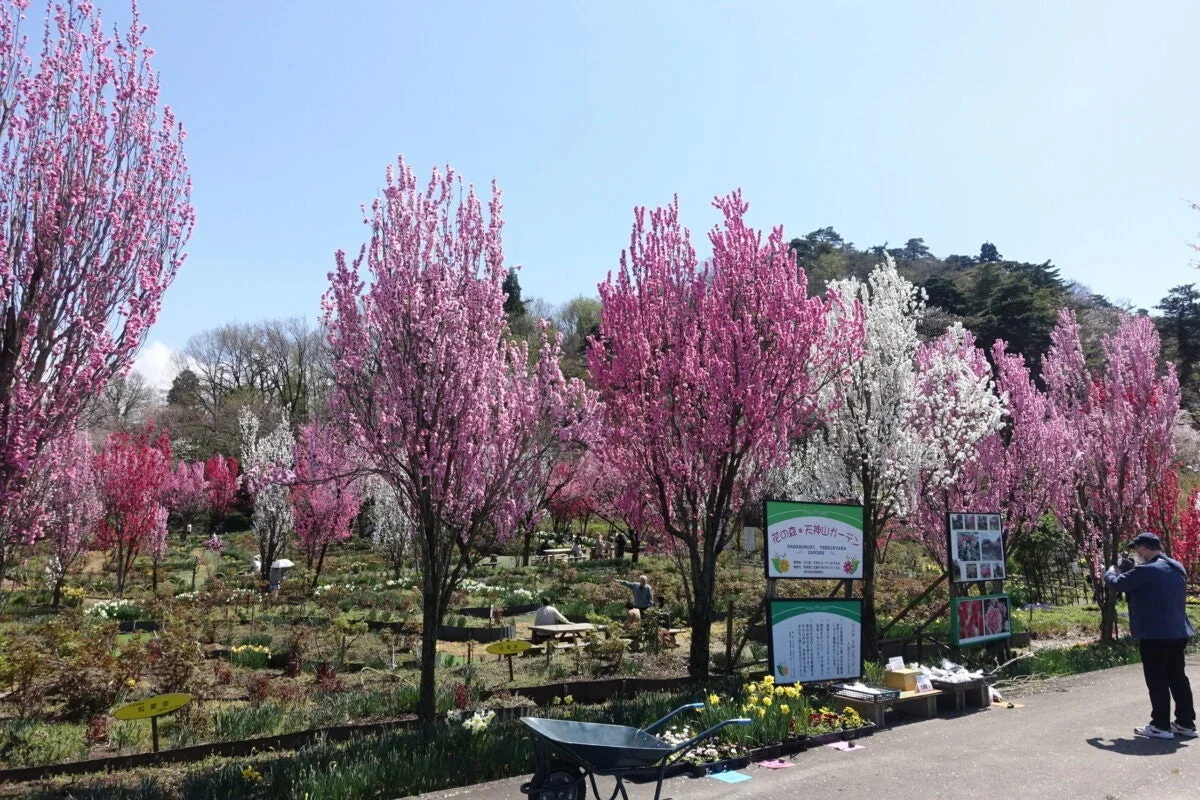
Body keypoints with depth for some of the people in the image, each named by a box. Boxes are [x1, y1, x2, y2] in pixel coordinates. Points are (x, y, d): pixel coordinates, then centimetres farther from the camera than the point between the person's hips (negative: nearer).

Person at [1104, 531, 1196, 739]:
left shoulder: (1146, 570, -19)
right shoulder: (1177, 567, 10)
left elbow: (1116, 584, -13)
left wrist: (1110, 572, 8)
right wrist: (1129, 570, 15)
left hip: (1154, 634, -8)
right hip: (1178, 632, 8)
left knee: (1157, 679, 0)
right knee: (1177, 677, 15)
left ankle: (1161, 726, 4)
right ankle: (1186, 723, 20)